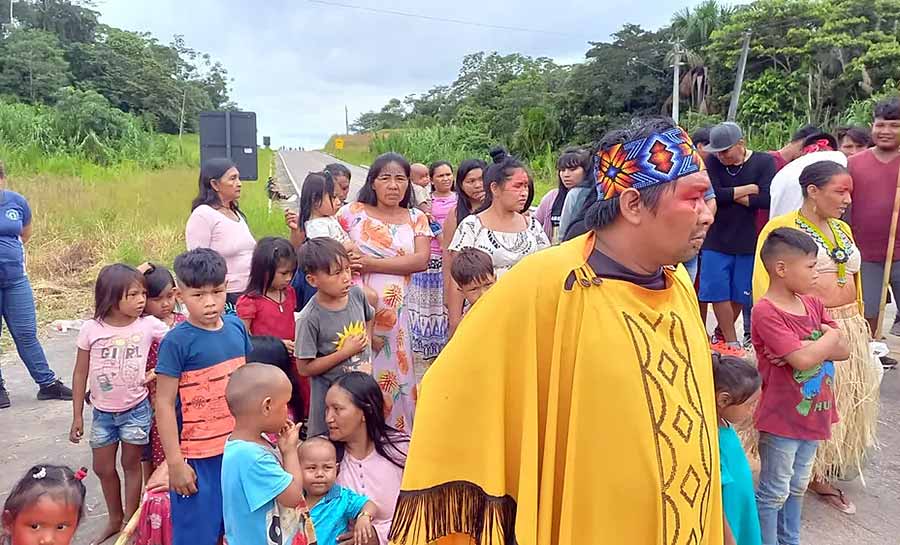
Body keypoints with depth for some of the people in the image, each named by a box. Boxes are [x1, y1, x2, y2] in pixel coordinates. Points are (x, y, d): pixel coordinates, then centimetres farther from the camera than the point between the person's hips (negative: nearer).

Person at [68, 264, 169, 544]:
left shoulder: (149, 325, -15)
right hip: (103, 412, 2)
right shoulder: (91, 329, -11)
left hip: (136, 410, -2)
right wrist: (77, 416, 0)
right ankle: (114, 518, 39)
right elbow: (80, 374, -2)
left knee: (131, 464, 12)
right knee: (103, 467, 16)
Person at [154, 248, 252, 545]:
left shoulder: (236, 327, -1)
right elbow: (165, 403, -13)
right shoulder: (177, 341, -16)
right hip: (198, 456, -4)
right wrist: (175, 462, -13)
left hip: (237, 448, 5)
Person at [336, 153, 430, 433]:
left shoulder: (417, 219, 8)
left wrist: (371, 263, -12)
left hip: (395, 314, 2)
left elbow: (421, 260, -7)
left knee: (393, 377, 6)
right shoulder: (352, 213, 5)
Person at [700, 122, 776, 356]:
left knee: (740, 295, 9)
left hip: (748, 242, 0)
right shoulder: (713, 162, 0)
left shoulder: (763, 162, -3)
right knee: (719, 292, 1)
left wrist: (731, 195, -10)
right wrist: (749, 189, -11)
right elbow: (712, 194, -16)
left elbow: (766, 200, -16)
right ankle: (731, 343, 13)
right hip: (717, 240, 1)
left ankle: (722, 335, 28)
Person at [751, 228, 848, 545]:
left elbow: (844, 350, -1)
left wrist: (808, 347, -19)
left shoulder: (813, 304, 4)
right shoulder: (766, 312, -22)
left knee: (798, 487, 23)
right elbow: (803, 360, -28)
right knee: (774, 492, 8)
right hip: (781, 419, -8)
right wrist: (829, 338, -10)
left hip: (813, 414, 8)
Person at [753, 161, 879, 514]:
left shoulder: (843, 229, 13)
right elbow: (765, 285, -14)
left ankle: (820, 474, 33)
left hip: (849, 330, 8)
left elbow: (853, 280, 19)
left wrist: (857, 326, 20)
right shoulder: (782, 228, -11)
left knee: (841, 404, 16)